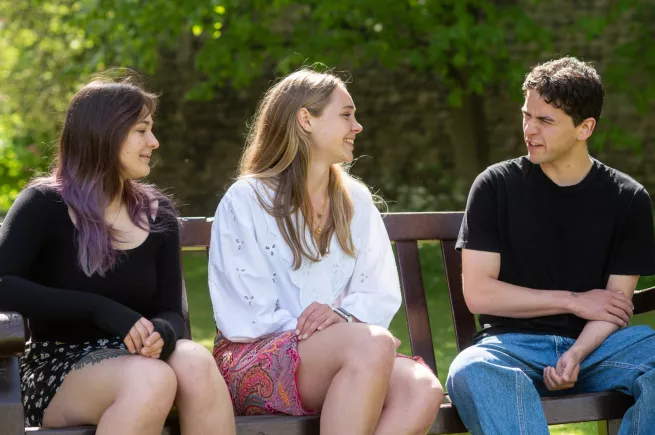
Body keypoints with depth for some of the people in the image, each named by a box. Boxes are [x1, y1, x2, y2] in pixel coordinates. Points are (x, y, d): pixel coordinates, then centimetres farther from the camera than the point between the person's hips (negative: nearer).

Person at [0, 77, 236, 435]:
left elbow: (170, 311, 4)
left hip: (130, 361, 4)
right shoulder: (44, 206, -3)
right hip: (58, 371, -4)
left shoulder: (157, 214, 10)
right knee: (151, 379, -37)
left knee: (196, 364, -31)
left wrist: (160, 334, -22)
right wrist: (101, 309, -27)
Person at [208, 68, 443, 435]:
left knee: (422, 388, -29)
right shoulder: (246, 201, 0)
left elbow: (382, 294, 11)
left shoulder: (356, 201, 16)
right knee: (372, 344, -35)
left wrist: (343, 315, -14)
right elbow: (244, 318, -8)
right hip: (255, 360, -5)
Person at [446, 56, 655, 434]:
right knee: (471, 372, -37)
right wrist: (574, 302, -4)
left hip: (594, 345, 2)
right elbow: (478, 293, -2)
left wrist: (576, 355, -19)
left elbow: (616, 302, 1)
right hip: (514, 342, -1)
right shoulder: (496, 186, 3)